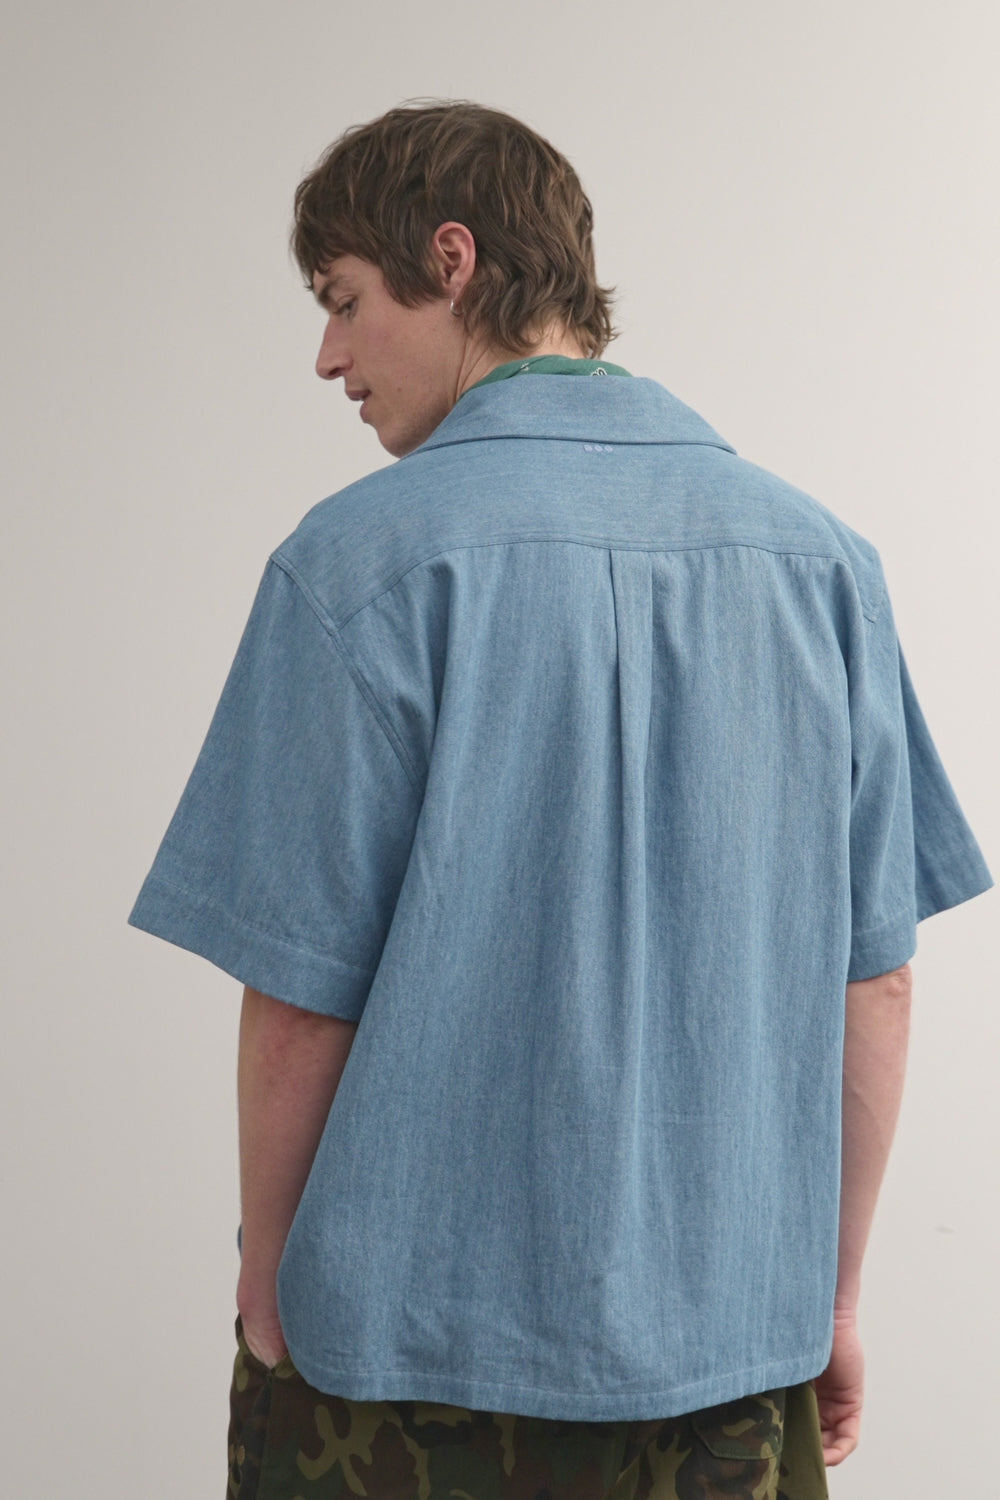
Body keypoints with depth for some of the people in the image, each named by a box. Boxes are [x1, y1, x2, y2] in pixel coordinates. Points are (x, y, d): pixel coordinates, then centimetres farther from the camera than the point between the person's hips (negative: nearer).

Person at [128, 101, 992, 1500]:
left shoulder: (366, 559, -14)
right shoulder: (820, 554, -1)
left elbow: (300, 1002, -13)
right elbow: (873, 983, 2)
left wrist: (268, 1295, 2)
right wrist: (829, 1299, 12)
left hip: (420, 1345, -3)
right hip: (736, 1350, 4)